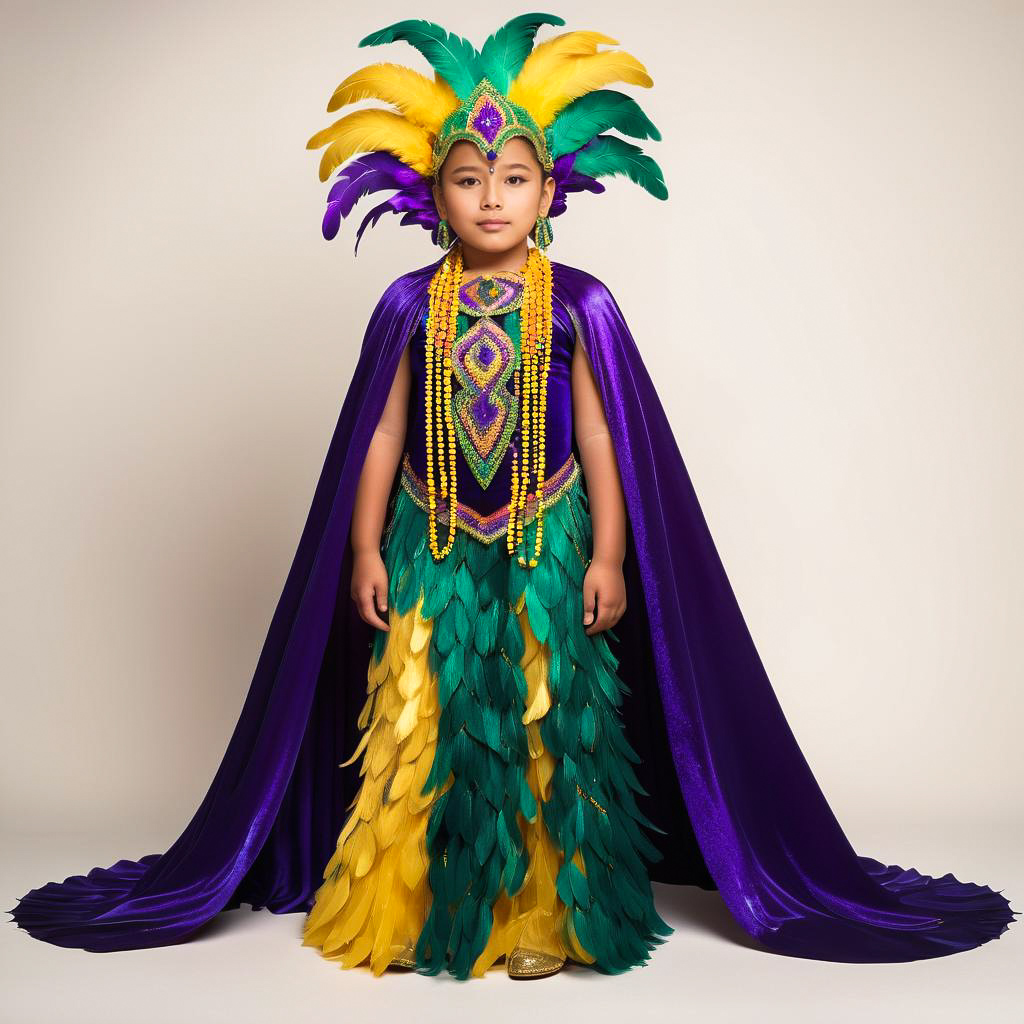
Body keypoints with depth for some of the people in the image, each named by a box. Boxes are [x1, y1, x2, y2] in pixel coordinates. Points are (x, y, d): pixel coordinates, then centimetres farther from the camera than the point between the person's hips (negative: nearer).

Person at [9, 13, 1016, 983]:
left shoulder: (580, 304, -3)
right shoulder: (409, 305, 1)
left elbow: (602, 438, -1)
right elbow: (381, 434, 4)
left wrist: (608, 555, -3)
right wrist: (365, 549, 2)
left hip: (548, 549, -1)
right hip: (432, 552, 2)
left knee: (543, 730, 5)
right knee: (422, 729, 7)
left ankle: (541, 917, 20)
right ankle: (409, 911, 24)